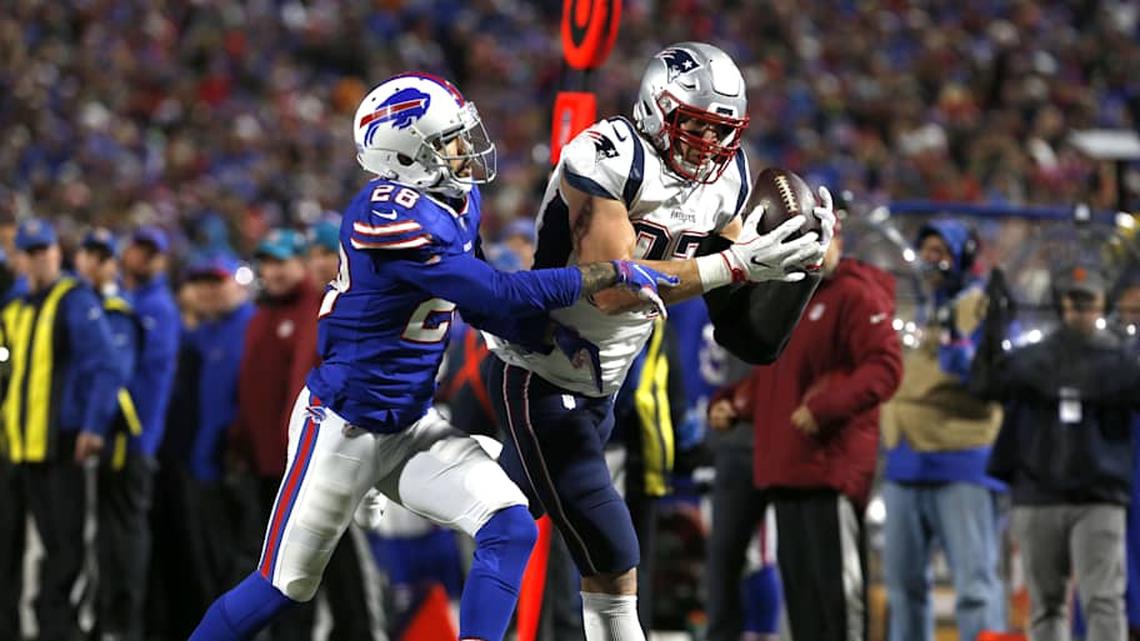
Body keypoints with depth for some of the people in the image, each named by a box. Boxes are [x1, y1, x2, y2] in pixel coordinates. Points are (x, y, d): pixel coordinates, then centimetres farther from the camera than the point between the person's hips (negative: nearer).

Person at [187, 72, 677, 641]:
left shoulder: (458, 200, 1)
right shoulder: (392, 216, -28)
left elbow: (478, 306, 12)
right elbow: (497, 294, -29)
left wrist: (553, 336, -5)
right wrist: (612, 273, -23)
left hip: (412, 427, 8)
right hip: (343, 428, -8)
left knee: (511, 530, -10)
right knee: (283, 587, 3)